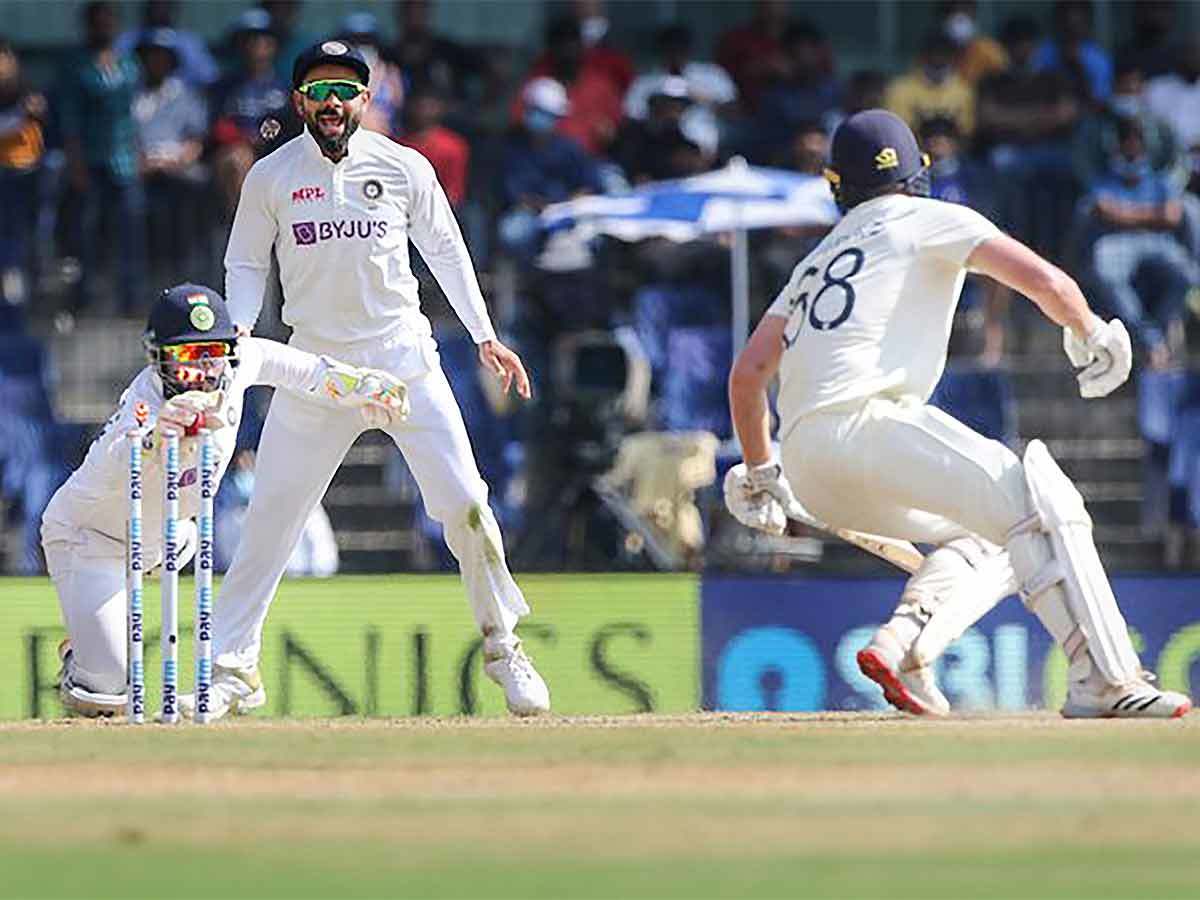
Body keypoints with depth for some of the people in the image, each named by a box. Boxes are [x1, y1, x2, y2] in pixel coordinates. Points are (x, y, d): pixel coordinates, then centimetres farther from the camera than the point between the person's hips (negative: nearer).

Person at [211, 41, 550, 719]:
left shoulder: (404, 168, 1)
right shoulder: (271, 177, 0)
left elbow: (445, 250, 11)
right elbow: (246, 266, 8)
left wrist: (485, 337, 9)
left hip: (404, 357, 0)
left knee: (464, 503, -6)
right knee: (270, 517, -4)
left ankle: (503, 644, 11)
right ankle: (233, 670, 3)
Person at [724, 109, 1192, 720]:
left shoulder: (817, 262, 30)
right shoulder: (931, 220, 11)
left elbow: (747, 374, 25)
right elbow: (1044, 281, -1)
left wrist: (759, 477, 36)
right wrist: (1090, 336, 18)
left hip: (808, 473, 7)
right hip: (865, 416, -7)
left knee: (987, 539, 21)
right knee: (1043, 508, -13)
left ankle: (902, 644, -3)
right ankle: (1103, 680, -29)